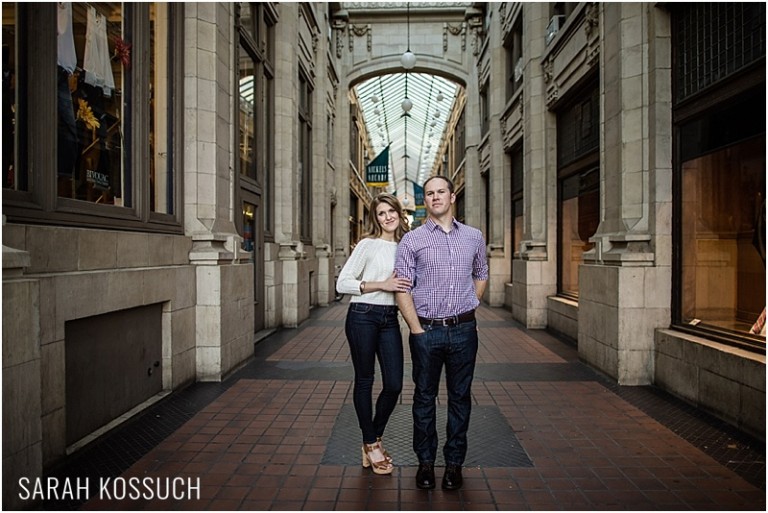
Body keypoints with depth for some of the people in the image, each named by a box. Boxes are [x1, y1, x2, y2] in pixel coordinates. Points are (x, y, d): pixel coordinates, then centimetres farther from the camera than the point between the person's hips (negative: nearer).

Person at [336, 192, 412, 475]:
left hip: (390, 319, 5)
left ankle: (375, 438, 29)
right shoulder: (368, 245, -6)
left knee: (394, 385, 4)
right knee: (364, 381, 7)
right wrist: (381, 285, -15)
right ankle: (370, 444, 24)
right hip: (363, 316, -5)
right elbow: (342, 283, -9)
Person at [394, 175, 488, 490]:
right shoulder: (412, 240, 0)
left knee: (460, 397, 10)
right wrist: (416, 329, -9)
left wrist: (466, 309, 12)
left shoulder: (473, 237, 8)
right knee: (425, 397, 9)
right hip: (426, 331, -1)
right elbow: (401, 288, -4)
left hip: (463, 330, 2)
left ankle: (454, 462, 26)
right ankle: (425, 462, 25)